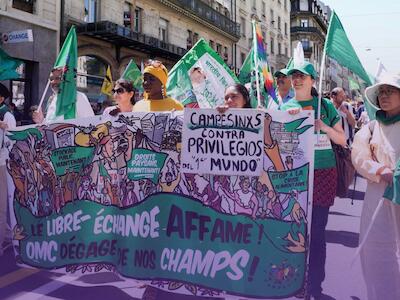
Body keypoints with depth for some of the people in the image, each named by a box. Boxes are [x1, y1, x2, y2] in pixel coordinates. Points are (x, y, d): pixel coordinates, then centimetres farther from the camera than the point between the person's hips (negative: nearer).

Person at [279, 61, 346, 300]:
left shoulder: (325, 106, 5)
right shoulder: (284, 107, 9)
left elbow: (342, 140, 6)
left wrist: (325, 128, -12)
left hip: (322, 173, -1)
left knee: (317, 231, 2)